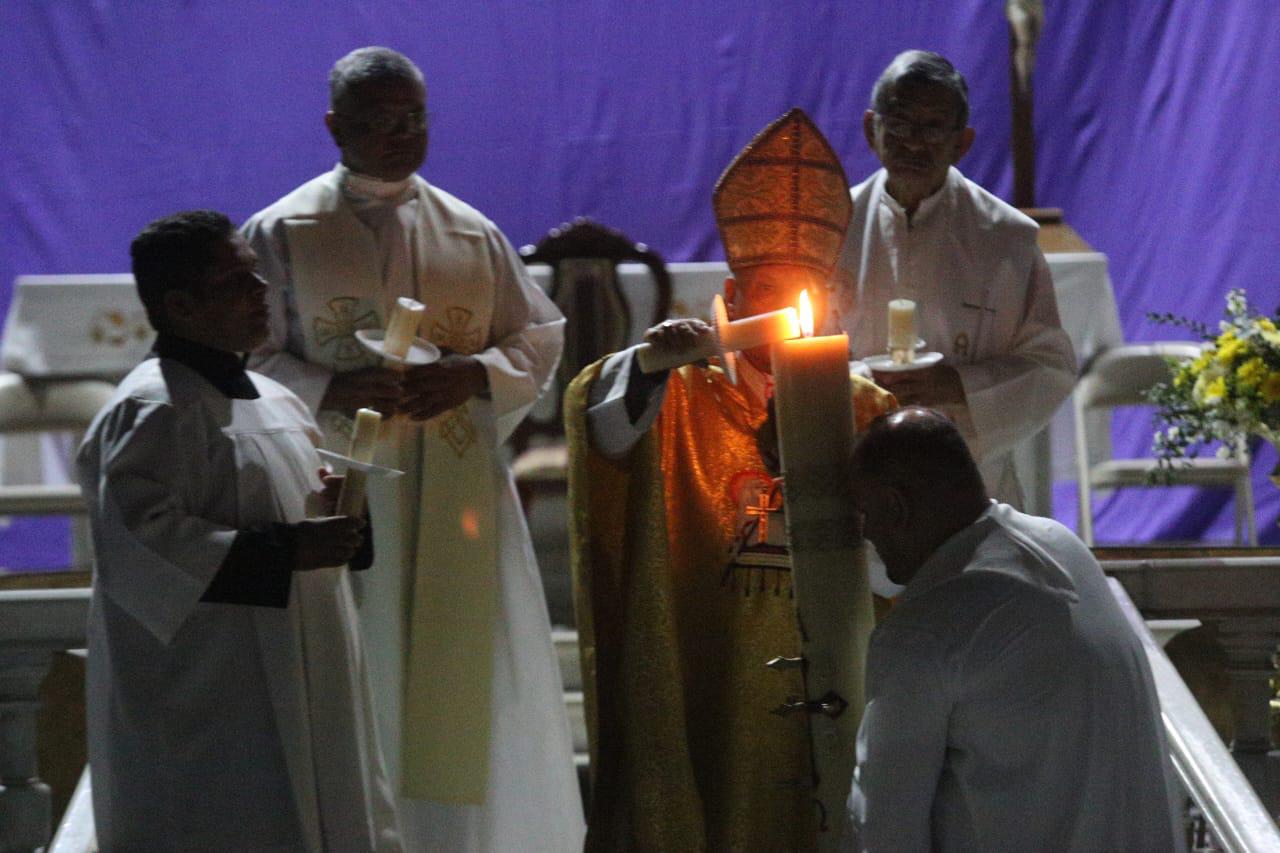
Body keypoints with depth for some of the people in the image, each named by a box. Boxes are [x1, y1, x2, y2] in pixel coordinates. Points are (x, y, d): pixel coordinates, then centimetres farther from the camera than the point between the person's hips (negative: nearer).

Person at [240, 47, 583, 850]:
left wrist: (472, 376, -9)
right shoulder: (281, 235, 1)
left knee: (470, 686, 2)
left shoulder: (473, 234, 10)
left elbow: (540, 340, 11)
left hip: (459, 505, 3)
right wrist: (334, 390, -18)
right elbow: (247, 362, -1)